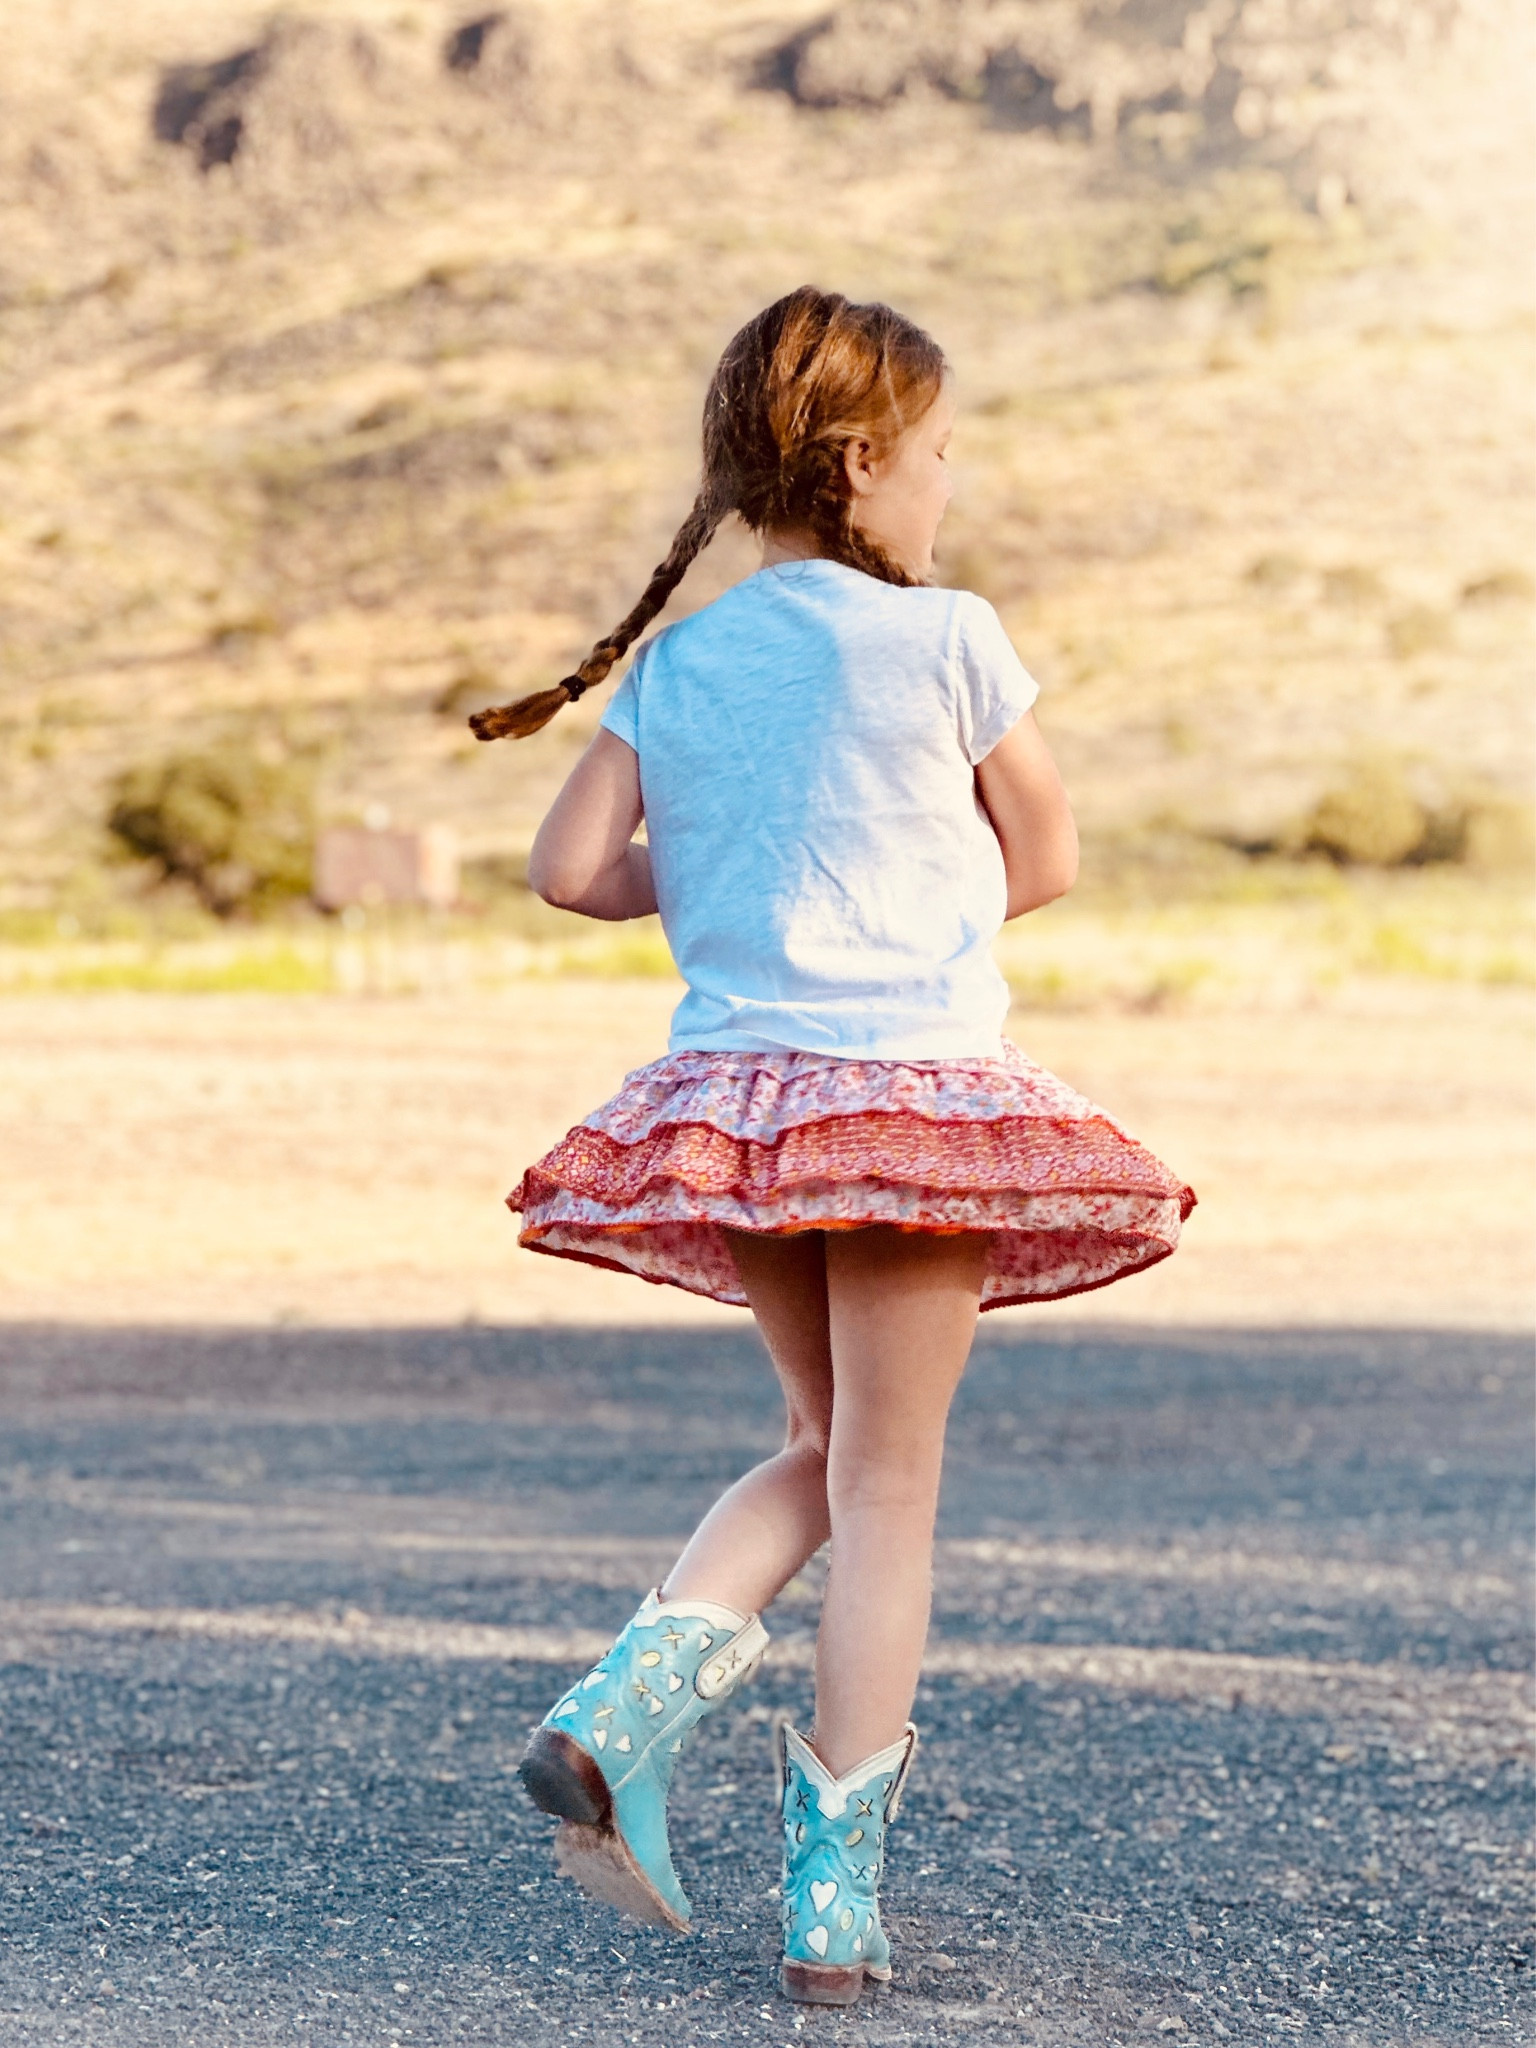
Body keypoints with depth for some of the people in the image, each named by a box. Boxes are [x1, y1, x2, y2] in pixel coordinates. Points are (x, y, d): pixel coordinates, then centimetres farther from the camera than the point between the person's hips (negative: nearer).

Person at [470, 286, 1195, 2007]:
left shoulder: (675, 662, 9)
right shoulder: (943, 639, -3)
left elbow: (568, 867, 3)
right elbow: (1047, 860, 5)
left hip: (731, 1092, 5)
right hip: (916, 1087, -5)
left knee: (826, 1450, 21)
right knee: (887, 1483, 3)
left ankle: (621, 1709, 0)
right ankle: (833, 1893, 4)